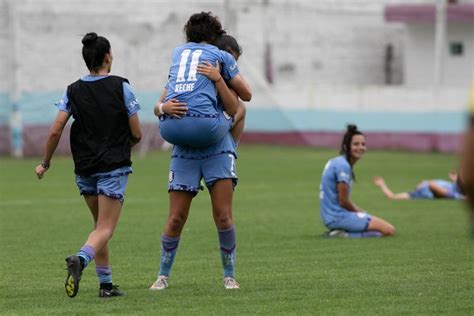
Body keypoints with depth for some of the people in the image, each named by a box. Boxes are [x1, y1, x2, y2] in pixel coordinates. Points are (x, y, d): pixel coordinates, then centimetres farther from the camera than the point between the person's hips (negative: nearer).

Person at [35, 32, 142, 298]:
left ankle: (106, 284, 16)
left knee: (101, 226, 18)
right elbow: (136, 134, -3)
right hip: (114, 167, -4)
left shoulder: (73, 91, 3)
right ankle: (80, 260, -36)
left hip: (85, 170, 4)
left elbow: (56, 131, -3)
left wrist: (46, 163, 10)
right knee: (106, 229, -8)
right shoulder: (121, 87, -5)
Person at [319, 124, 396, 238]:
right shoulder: (343, 166, -17)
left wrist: (362, 212, 10)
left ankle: (340, 233, 7)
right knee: (389, 230, -13)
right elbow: (343, 201, -16)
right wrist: (361, 213, 2)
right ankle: (345, 235, -15)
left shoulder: (336, 162, 14)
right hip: (339, 217, -10)